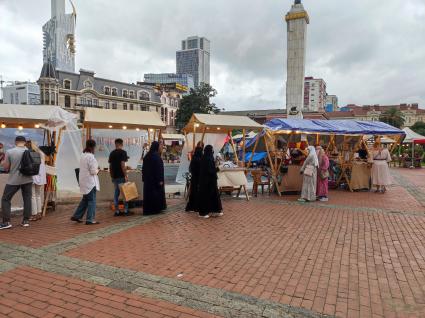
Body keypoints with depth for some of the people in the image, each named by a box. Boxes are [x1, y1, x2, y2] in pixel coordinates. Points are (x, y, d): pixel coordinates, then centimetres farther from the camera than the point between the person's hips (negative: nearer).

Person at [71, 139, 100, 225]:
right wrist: (97, 170, 0)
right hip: (90, 182, -9)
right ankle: (90, 220, 8)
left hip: (84, 181, 9)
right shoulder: (91, 157, -19)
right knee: (91, 200, 2)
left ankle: (76, 216, 25)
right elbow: (93, 171, -20)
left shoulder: (83, 155, 9)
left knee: (85, 199, 21)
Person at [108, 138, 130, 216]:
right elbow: (122, 164, -17)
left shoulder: (112, 153, 9)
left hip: (114, 176, 6)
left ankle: (117, 211, 12)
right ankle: (126, 210, 5)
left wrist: (111, 176, 19)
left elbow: (110, 165, 12)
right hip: (121, 176, -6)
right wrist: (126, 175, -15)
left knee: (116, 193, 10)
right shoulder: (123, 152, -10)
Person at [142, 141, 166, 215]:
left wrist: (144, 177, 17)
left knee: (148, 193, 10)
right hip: (155, 178, -8)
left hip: (148, 178, 8)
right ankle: (155, 209, 8)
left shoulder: (147, 155, 8)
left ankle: (147, 209, 14)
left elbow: (144, 168, 11)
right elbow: (159, 168, -19)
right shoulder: (156, 156, -16)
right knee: (156, 193, 2)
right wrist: (160, 180, -17)